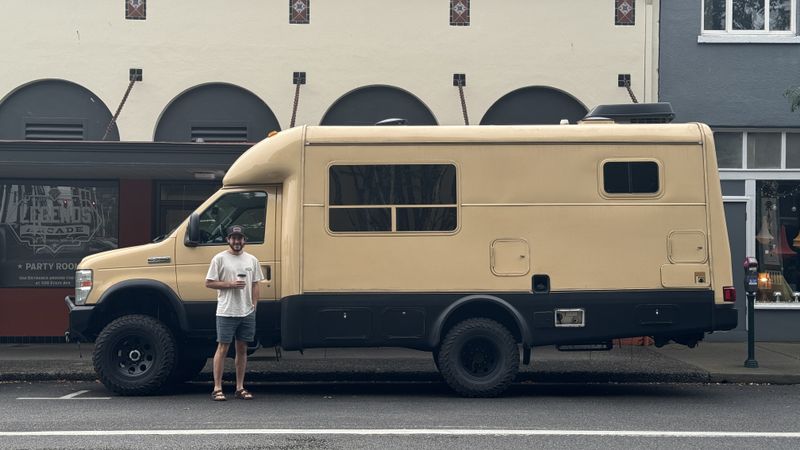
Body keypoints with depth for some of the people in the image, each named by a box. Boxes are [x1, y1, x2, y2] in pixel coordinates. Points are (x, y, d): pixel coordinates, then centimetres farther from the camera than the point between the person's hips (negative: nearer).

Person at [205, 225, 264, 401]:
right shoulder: (220, 259, -3)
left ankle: (240, 388, 16)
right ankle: (217, 389, 0)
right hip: (226, 312, -5)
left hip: (247, 313, 5)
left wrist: (254, 306, 5)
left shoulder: (252, 260, 11)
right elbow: (209, 283, -5)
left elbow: (255, 285, 14)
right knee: (222, 348, -3)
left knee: (242, 349, 9)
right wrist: (230, 284, -15)